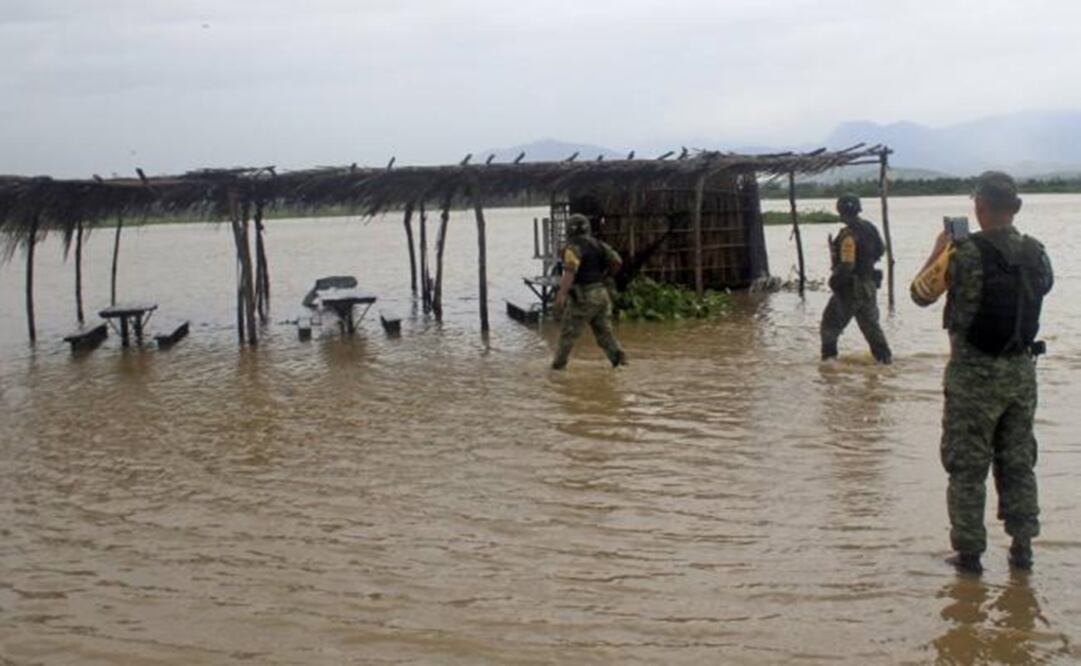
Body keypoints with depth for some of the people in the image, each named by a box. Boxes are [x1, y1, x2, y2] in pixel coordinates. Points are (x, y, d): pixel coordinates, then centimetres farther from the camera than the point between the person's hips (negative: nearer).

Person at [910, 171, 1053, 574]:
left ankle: (969, 552, 8)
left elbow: (921, 294, -6)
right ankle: (1022, 547, 19)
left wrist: (938, 251, 9)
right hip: (1021, 370, 5)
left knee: (967, 466, 4)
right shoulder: (1036, 253, 1)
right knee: (1018, 462, 15)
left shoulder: (965, 253, -16)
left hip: (974, 372, -5)